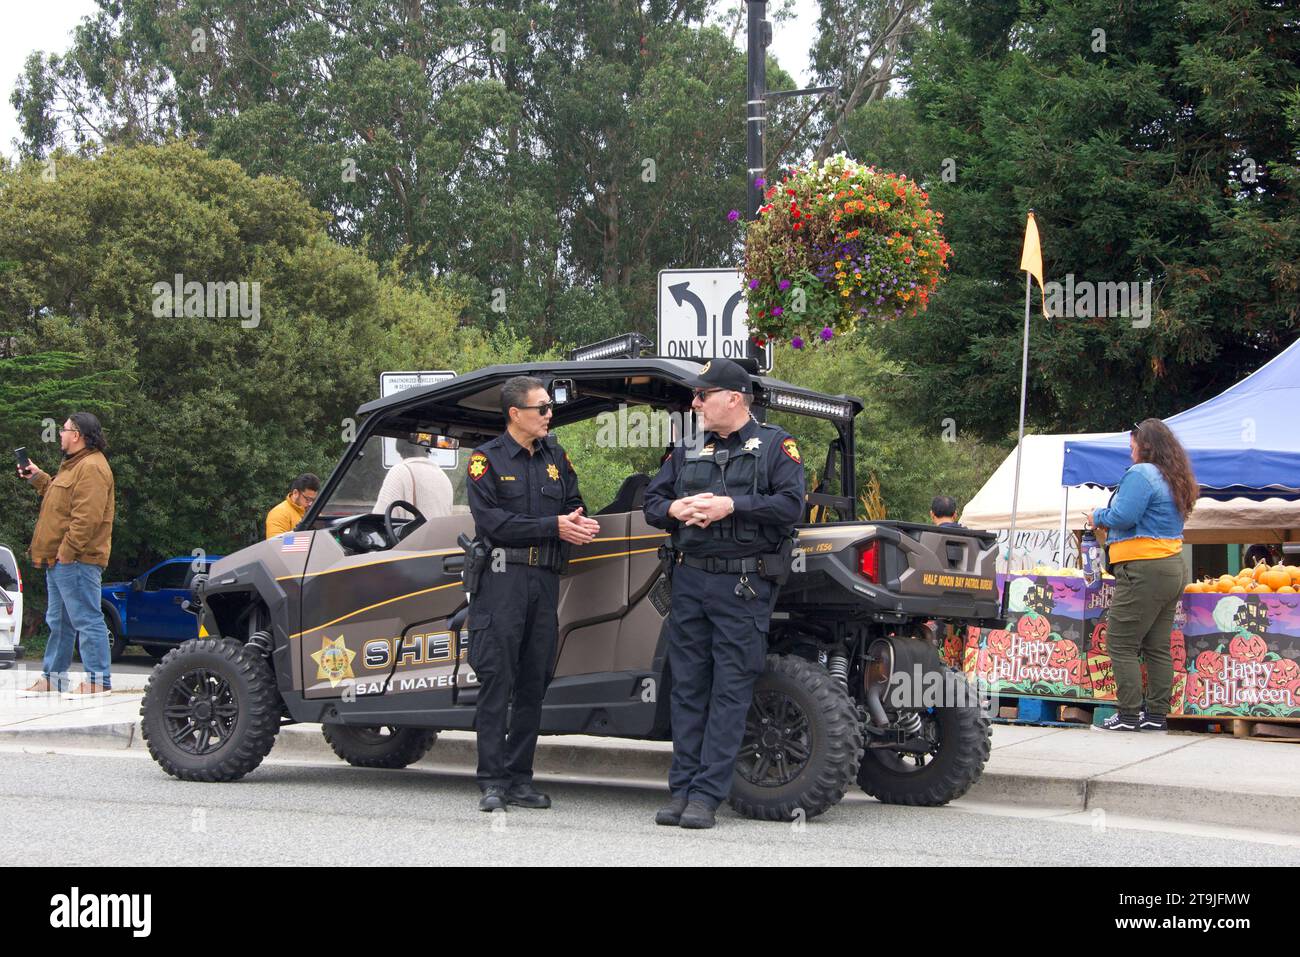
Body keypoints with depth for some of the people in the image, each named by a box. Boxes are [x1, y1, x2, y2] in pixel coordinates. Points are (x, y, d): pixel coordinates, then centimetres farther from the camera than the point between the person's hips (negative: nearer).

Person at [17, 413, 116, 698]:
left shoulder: (92, 468, -16)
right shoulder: (75, 465, 20)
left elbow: (87, 516, -23)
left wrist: (67, 551, -23)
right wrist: (38, 478, 23)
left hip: (77, 560, -11)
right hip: (60, 559, 11)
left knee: (86, 620, -9)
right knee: (58, 621, 17)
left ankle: (98, 682, -8)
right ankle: (52, 678, 25)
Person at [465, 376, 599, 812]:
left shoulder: (555, 457, 16)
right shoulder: (487, 459, -1)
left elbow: (574, 505, 15)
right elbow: (491, 520, -12)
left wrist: (581, 523, -9)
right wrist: (553, 526, -15)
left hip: (545, 580, 6)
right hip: (502, 579, -5)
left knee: (533, 683, 7)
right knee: (497, 682, -7)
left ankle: (519, 779, 13)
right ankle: (492, 783, -5)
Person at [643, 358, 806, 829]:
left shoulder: (775, 445, 2)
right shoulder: (688, 452, 16)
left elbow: (791, 505, -10)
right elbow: (651, 500, 15)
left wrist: (732, 505, -17)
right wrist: (674, 510, -6)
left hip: (742, 585, -5)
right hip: (689, 581, 5)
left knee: (730, 692, -4)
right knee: (687, 688, 6)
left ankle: (707, 795, -4)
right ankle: (682, 788, 10)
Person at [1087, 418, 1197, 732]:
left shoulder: (1140, 474, -12)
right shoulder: (1175, 480, 18)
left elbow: (1121, 517, -19)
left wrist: (1098, 516, 1)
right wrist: (1108, 520, 21)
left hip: (1143, 569, -10)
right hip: (1172, 566, 10)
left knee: (1121, 644, -5)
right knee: (1158, 647, 10)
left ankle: (1129, 715, -6)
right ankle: (1156, 715, 11)